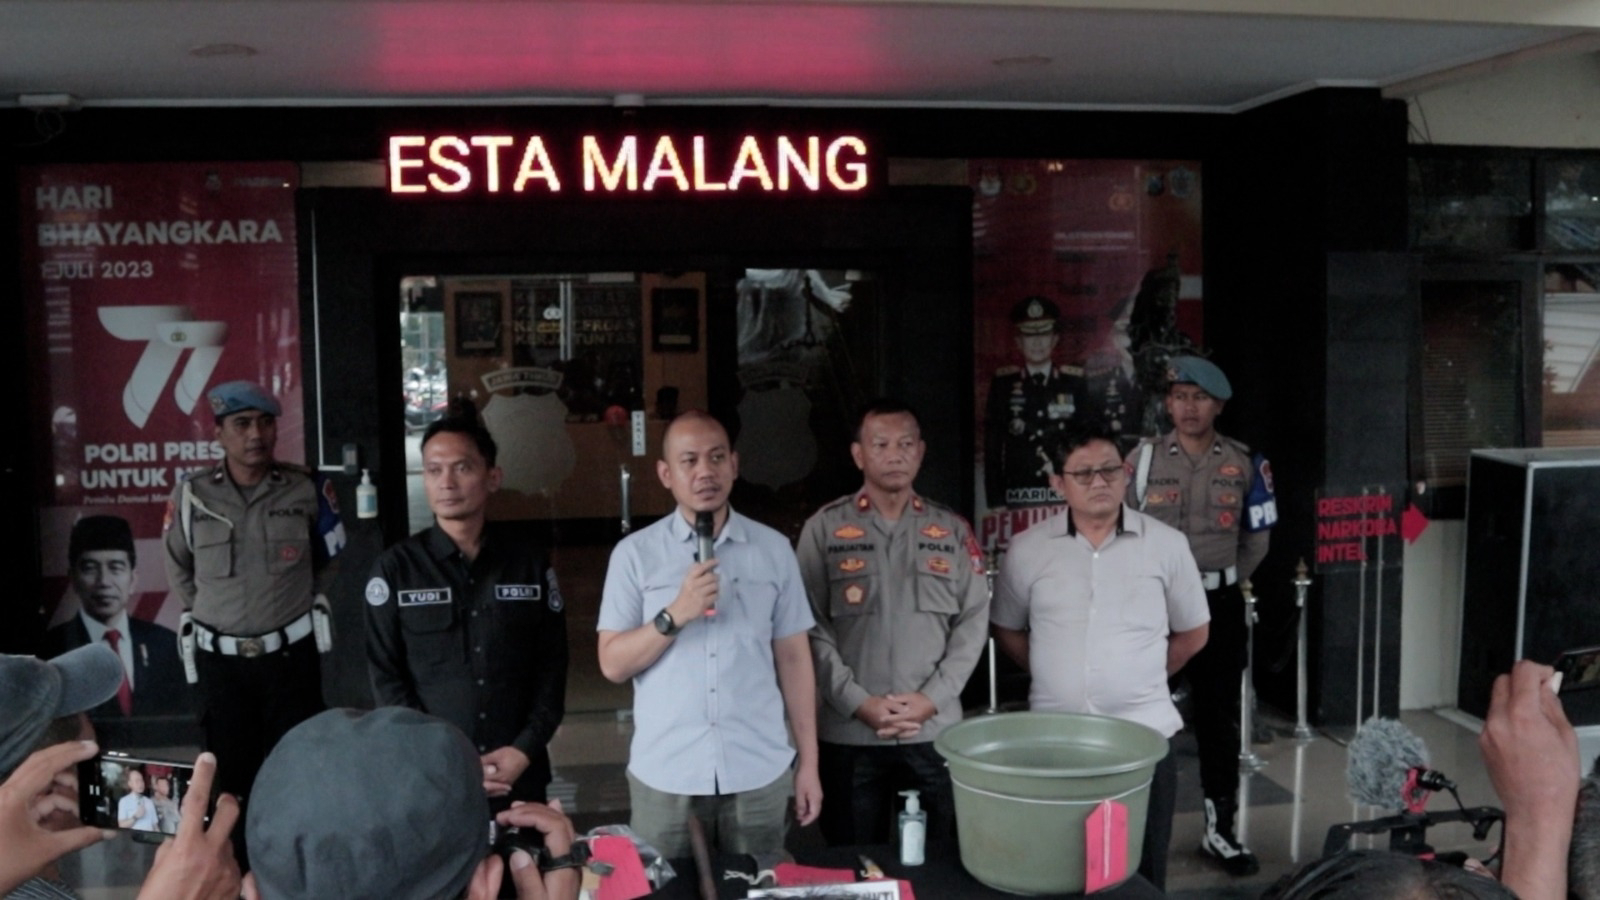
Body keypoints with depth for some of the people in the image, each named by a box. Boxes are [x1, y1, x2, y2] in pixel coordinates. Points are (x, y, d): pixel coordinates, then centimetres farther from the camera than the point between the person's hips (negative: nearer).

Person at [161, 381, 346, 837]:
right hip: (219, 658, 1)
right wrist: (214, 614, 11)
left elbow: (327, 561, 11)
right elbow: (180, 572, 13)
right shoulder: (191, 495, -5)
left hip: (290, 654, 0)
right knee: (232, 772, 12)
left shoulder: (308, 489, -5)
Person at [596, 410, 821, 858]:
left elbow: (793, 657, 6)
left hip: (758, 773, 1)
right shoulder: (635, 553, -1)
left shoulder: (774, 549, 3)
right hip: (665, 775, -1)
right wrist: (674, 615, -17)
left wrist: (808, 761, 5)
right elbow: (613, 664, -3)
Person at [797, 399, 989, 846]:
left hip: (935, 730, 2)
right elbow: (812, 628, -4)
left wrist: (932, 698, -8)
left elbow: (973, 621, 4)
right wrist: (858, 702, -12)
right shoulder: (824, 529, 0)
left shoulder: (952, 530, 7)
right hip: (849, 734, -2)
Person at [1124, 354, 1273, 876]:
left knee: (1219, 716, 8)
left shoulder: (1243, 464, 1)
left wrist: (1225, 581, 8)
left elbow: (1257, 539, 11)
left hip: (1220, 604, 2)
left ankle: (1220, 830, 19)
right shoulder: (1143, 459, -3)